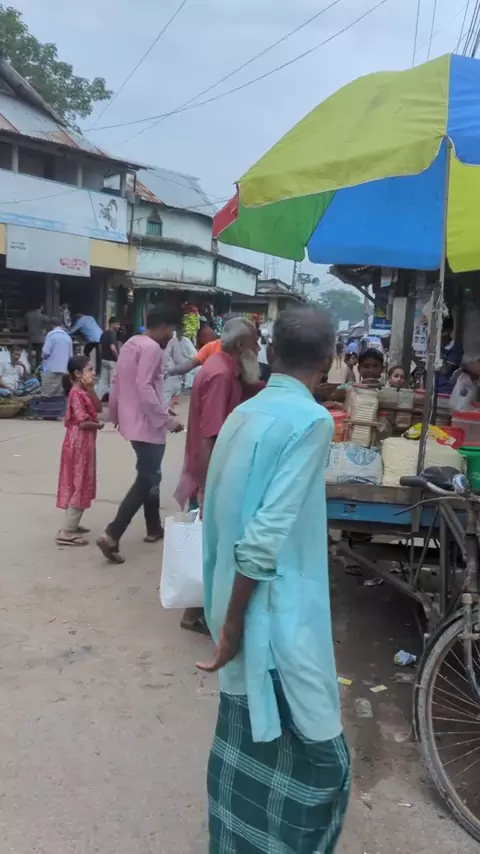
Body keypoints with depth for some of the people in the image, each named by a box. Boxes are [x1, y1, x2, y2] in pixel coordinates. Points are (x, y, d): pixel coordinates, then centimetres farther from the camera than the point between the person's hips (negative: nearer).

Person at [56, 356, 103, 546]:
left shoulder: (84, 392, 12)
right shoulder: (76, 394, -18)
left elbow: (98, 408, 5)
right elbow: (83, 422, -23)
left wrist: (91, 389, -4)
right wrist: (98, 425, -5)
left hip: (84, 444, 10)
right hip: (79, 444, -10)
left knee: (79, 485, 16)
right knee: (79, 486, -6)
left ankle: (71, 525, 26)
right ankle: (66, 532, -2)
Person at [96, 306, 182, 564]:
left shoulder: (131, 344, 12)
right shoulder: (152, 348, -17)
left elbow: (117, 382, 16)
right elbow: (144, 388, -26)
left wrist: (116, 413, 25)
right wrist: (166, 418, -23)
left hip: (132, 420, 10)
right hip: (147, 425, -10)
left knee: (150, 476, 20)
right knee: (146, 481, -5)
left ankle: (154, 528, 31)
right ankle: (111, 535, -8)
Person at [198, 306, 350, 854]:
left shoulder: (243, 413, 5)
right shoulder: (311, 420, -17)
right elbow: (266, 535, -23)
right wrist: (233, 625, -15)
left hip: (238, 603, 8)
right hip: (277, 615, -8)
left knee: (244, 737, 22)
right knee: (315, 755, 9)